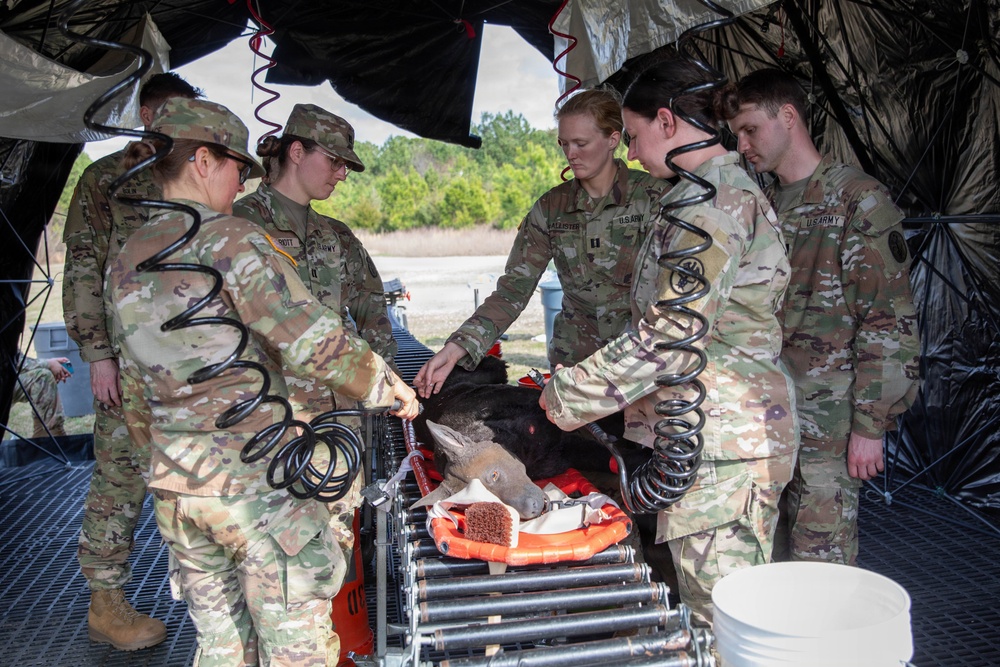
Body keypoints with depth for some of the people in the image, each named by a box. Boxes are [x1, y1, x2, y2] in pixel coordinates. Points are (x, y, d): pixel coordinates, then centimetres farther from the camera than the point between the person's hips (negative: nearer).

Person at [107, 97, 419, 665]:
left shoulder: (126, 261, 10)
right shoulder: (230, 239, -12)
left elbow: (137, 393, 16)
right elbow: (312, 341, -19)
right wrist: (388, 387, -5)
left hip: (173, 486, 8)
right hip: (259, 480, -7)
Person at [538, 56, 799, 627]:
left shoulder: (714, 197, -16)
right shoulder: (729, 188, 17)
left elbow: (672, 333, -22)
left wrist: (569, 396, -11)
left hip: (722, 434, -10)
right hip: (710, 428, 10)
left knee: (722, 619, 1)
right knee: (707, 603, 18)